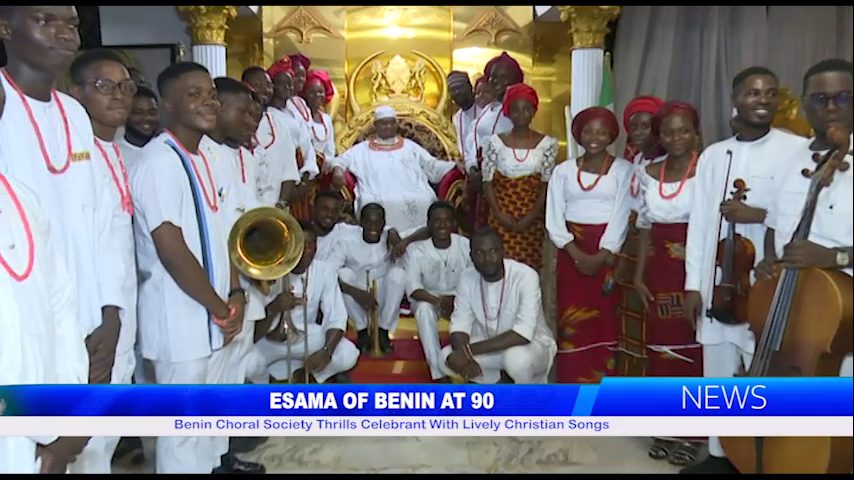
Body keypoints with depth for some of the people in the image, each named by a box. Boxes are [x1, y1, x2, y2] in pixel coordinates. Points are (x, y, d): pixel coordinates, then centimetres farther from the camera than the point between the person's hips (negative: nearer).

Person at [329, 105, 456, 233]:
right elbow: (341, 161, 17)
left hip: (416, 197, 2)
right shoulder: (363, 148, 24)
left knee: (425, 202, -31)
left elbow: (433, 166, 23)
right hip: (379, 199, -1)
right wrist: (337, 168, -8)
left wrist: (456, 166, 6)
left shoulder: (410, 146, 28)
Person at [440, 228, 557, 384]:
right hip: (490, 345, 5)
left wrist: (468, 350, -37)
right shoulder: (467, 277, -12)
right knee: (446, 357, -17)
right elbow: (460, 325, -11)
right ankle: (503, 381, 6)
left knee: (517, 357, -38)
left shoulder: (525, 276, -27)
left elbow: (523, 334, -34)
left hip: (532, 344, -5)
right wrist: (463, 353, -34)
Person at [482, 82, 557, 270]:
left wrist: (531, 216, -9)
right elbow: (488, 182, 0)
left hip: (532, 218, 1)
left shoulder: (547, 144, 0)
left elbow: (547, 184, -1)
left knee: (530, 266, 2)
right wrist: (498, 214, -9)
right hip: (502, 217, 0)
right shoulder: (495, 142, 0)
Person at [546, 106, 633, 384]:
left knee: (605, 318, 0)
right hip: (571, 252, 2)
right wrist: (577, 254, -11)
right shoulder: (563, 170, 7)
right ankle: (572, 382, 9)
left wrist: (601, 256, -14)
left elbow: (621, 216, -4)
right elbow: (554, 218, 0)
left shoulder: (623, 169, 3)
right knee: (572, 319, 1)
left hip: (609, 252, -1)